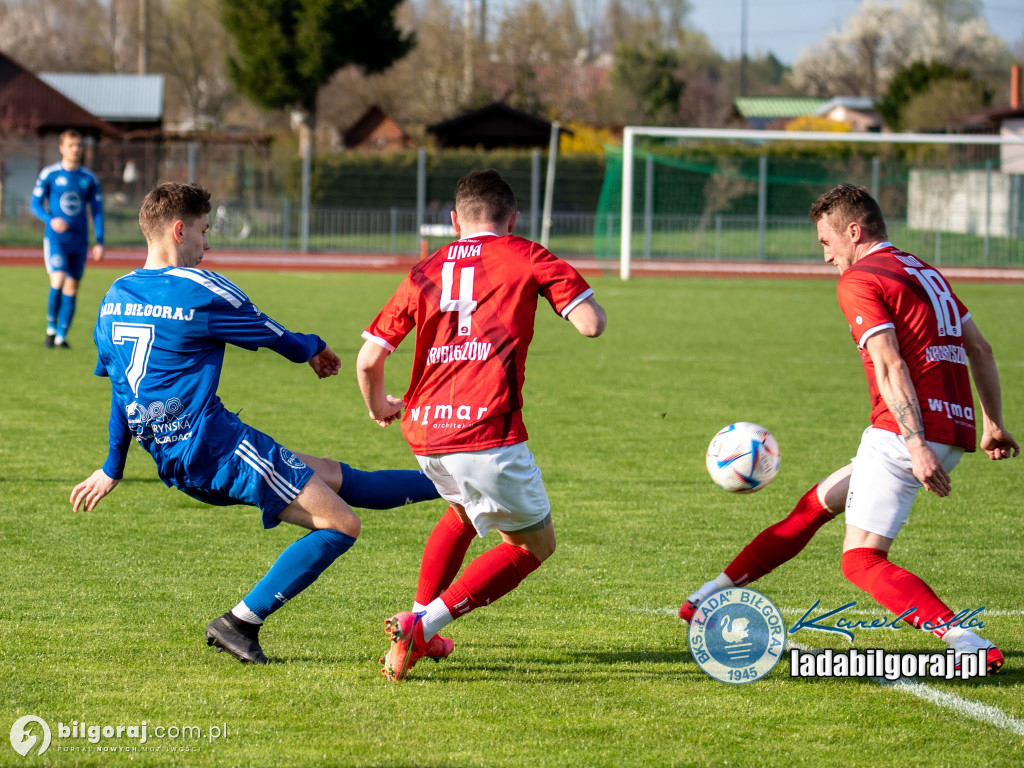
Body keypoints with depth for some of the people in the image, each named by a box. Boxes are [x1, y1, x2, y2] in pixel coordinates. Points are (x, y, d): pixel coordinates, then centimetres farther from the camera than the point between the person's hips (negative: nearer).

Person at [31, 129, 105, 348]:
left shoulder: (89, 178, 7)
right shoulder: (49, 174, -1)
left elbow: (97, 211, 11)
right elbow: (36, 204, 1)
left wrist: (100, 242, 3)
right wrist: (51, 221, -19)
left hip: (79, 240, 3)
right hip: (55, 238, -3)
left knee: (71, 288, 2)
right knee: (58, 280, -20)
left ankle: (61, 336, 9)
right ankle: (51, 328, -3)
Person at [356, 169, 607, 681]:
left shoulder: (426, 272, 16)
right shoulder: (526, 258, 5)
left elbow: (368, 359, 14)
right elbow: (591, 324, -4)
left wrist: (379, 407, 35)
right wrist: (576, 294, 20)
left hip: (425, 433, 6)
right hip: (487, 430, -6)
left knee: (465, 510, 35)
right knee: (534, 544, 11)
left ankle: (420, 624, 26)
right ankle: (422, 625, -4)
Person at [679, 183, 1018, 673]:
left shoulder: (859, 280, -6)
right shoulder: (925, 273, 21)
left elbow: (890, 365, -17)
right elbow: (980, 349, 22)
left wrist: (915, 442, -23)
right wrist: (993, 424, 25)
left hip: (906, 433, -9)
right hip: (956, 432, 9)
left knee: (862, 559, -11)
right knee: (818, 504, 21)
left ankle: (961, 637, -28)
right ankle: (721, 590, 32)